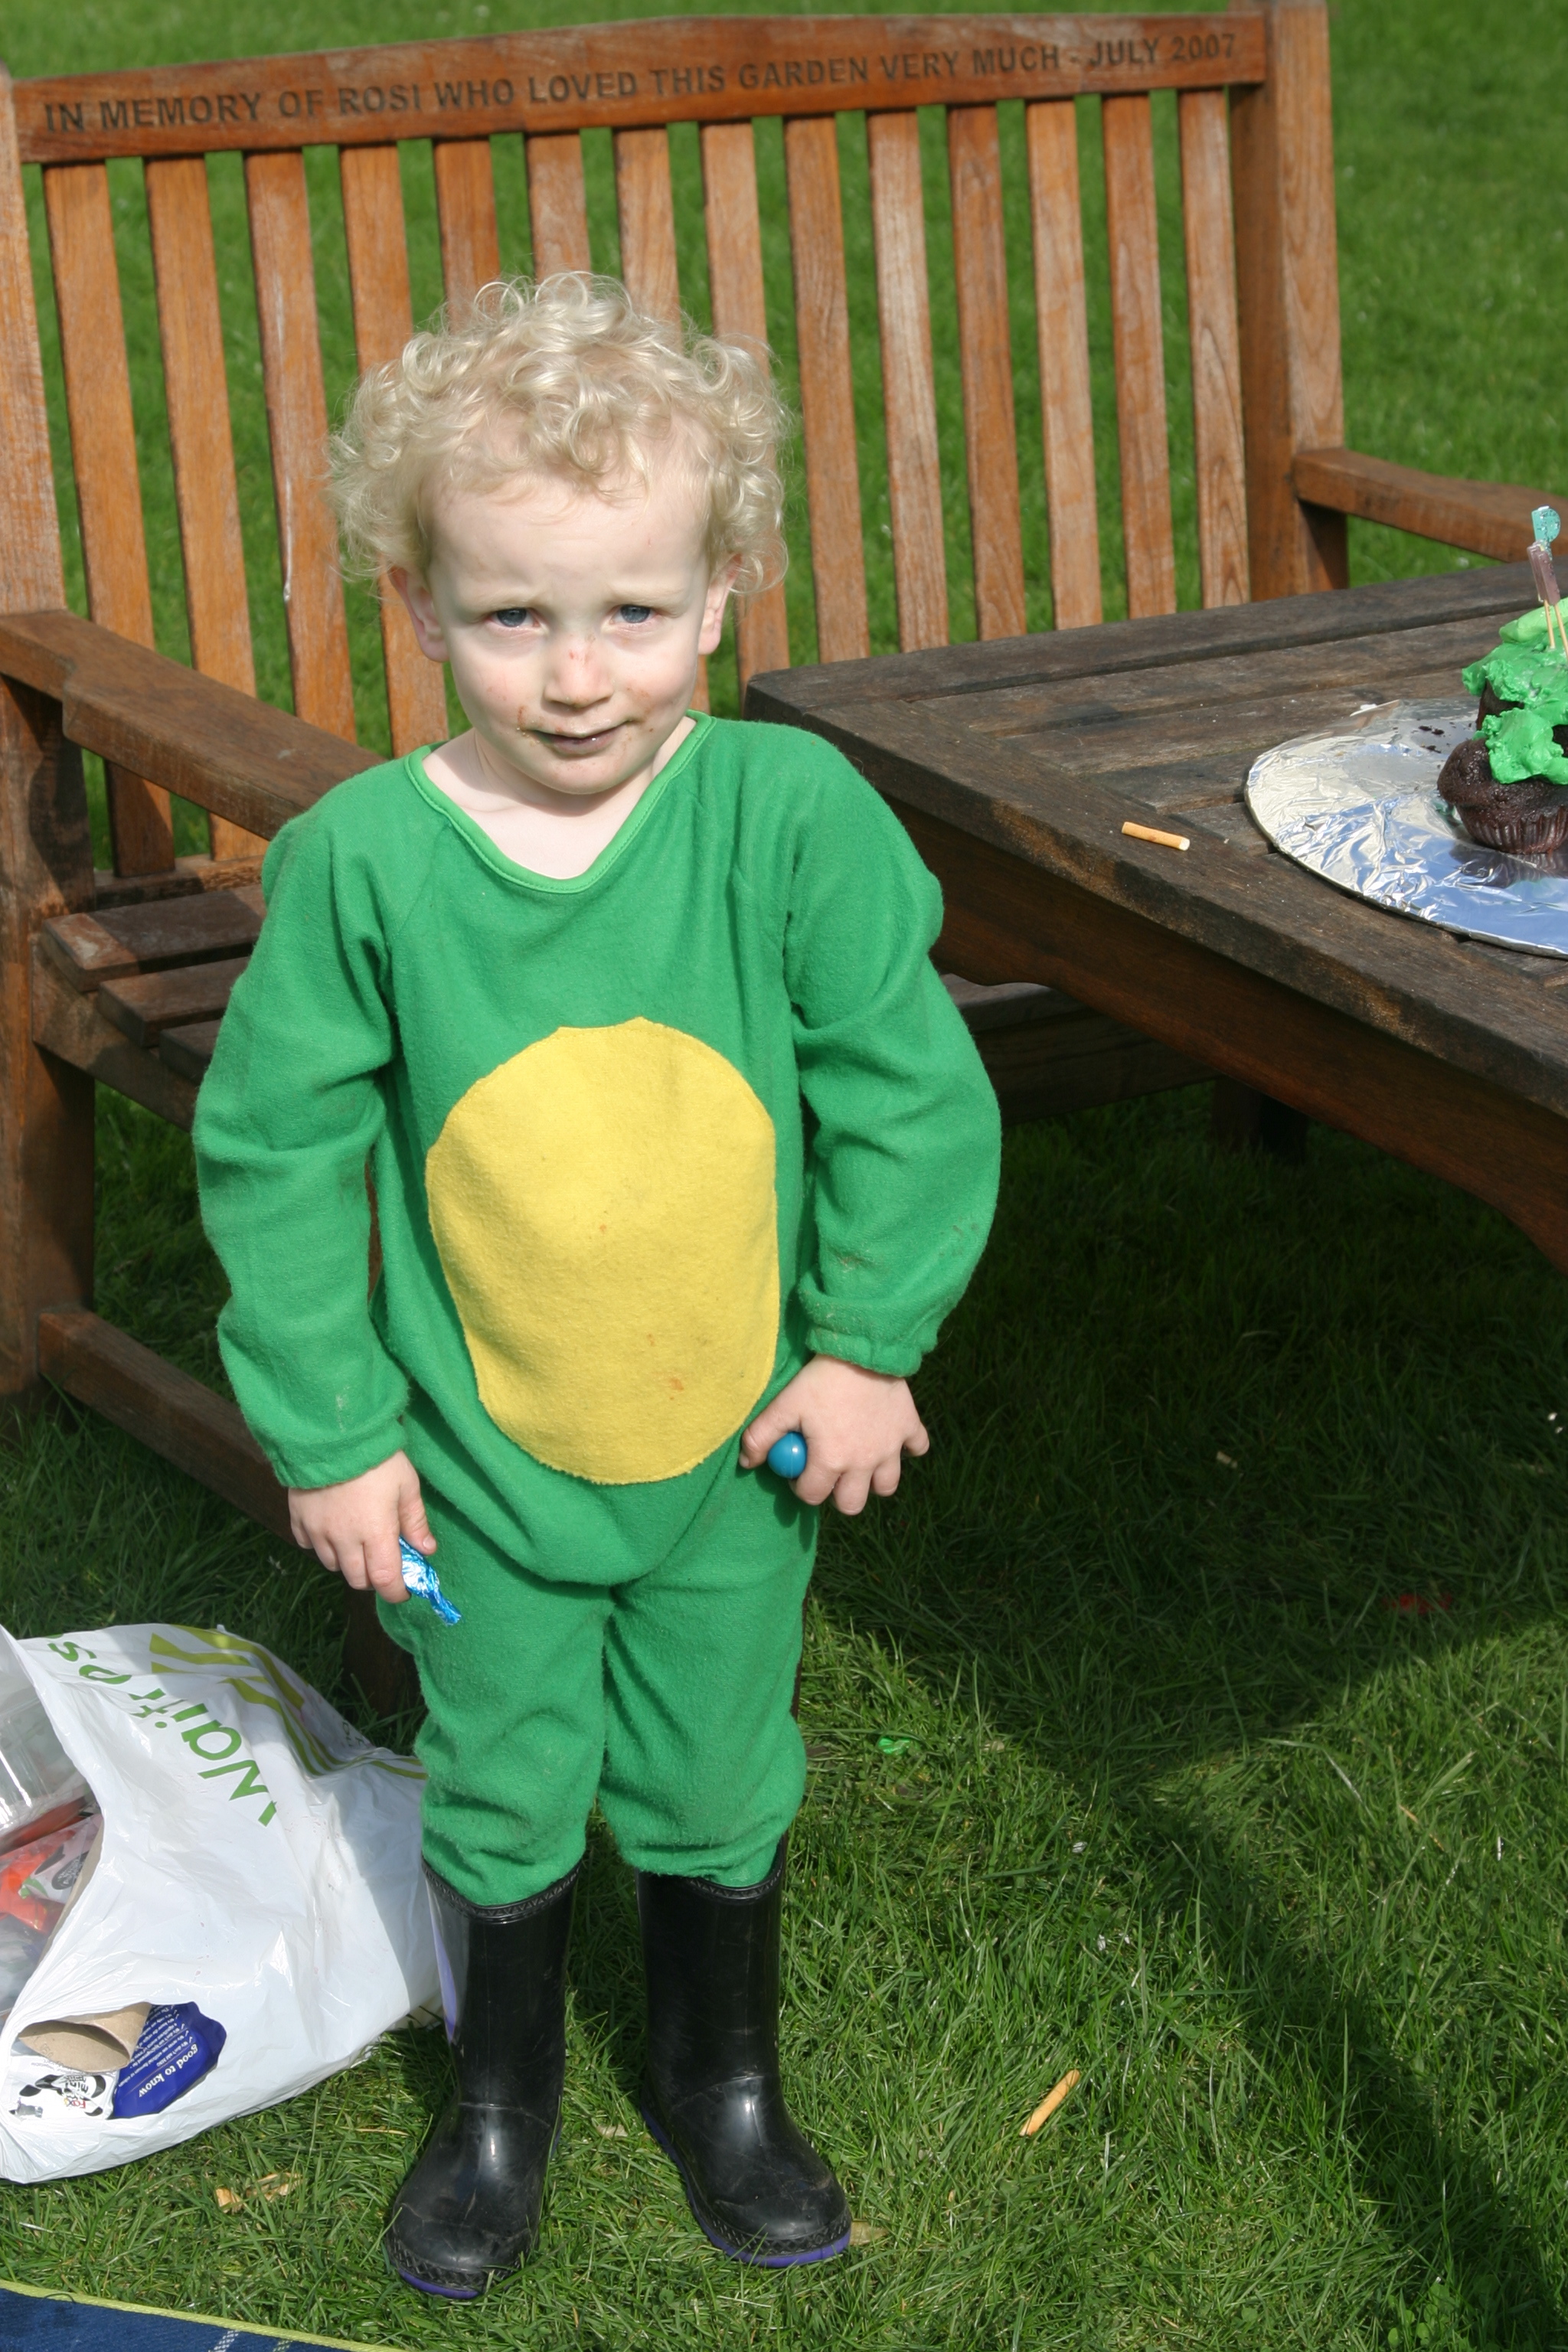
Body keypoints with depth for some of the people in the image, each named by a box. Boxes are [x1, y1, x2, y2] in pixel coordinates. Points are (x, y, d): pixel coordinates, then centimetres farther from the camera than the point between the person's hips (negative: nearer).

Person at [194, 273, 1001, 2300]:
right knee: (504, 1798, 19)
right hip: (479, 1455, 0)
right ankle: (500, 2096, 44)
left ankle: (723, 2076, 46)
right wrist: (327, 1430, -5)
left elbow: (911, 1090, -7)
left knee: (719, 1788, 20)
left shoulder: (793, 815, -18)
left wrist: (870, 1343, -6)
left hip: (736, 1447, 0)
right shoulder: (359, 858, -18)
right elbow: (276, 1152, -8)